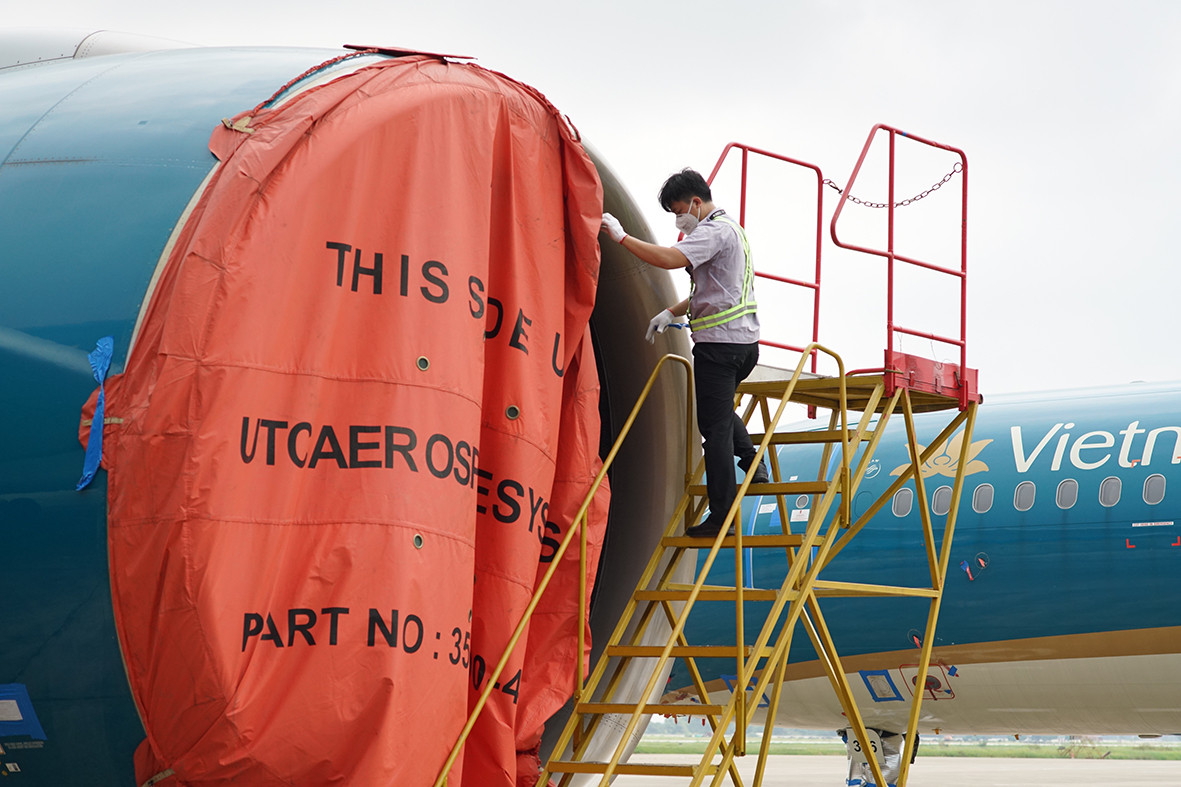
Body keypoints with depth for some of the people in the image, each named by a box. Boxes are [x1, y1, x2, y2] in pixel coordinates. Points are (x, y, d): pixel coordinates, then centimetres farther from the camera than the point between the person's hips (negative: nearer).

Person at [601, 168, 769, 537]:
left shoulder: (714, 231, -14)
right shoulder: (731, 229, 19)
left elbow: (668, 258, -30)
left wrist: (621, 236, -23)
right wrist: (672, 312, 20)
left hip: (719, 342, -10)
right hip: (744, 341, 10)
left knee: (714, 424, -5)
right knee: (720, 410, 30)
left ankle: (721, 517, -3)